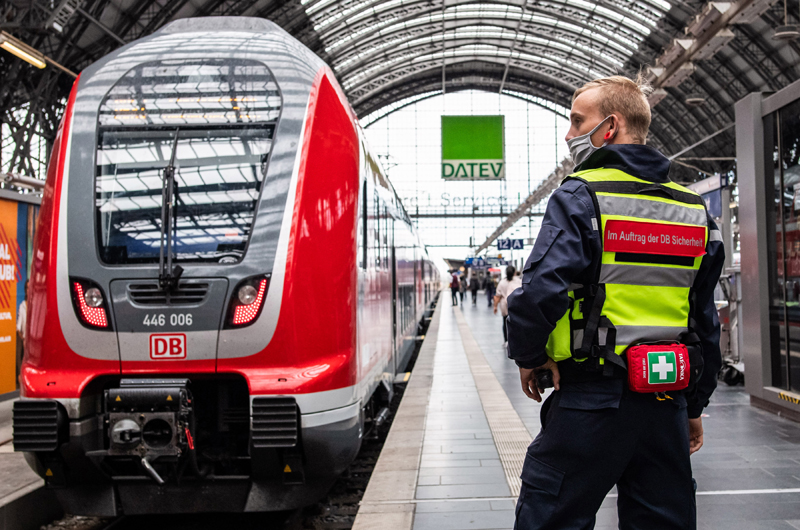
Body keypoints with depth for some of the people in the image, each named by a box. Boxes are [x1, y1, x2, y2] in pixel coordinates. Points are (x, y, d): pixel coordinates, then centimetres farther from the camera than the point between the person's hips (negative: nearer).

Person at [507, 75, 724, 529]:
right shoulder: (695, 210, 11)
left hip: (592, 398, -6)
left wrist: (528, 356, -2)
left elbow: (541, 292, -20)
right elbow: (706, 321, 14)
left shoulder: (580, 196, -9)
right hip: (665, 404, 6)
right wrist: (695, 406, 21)